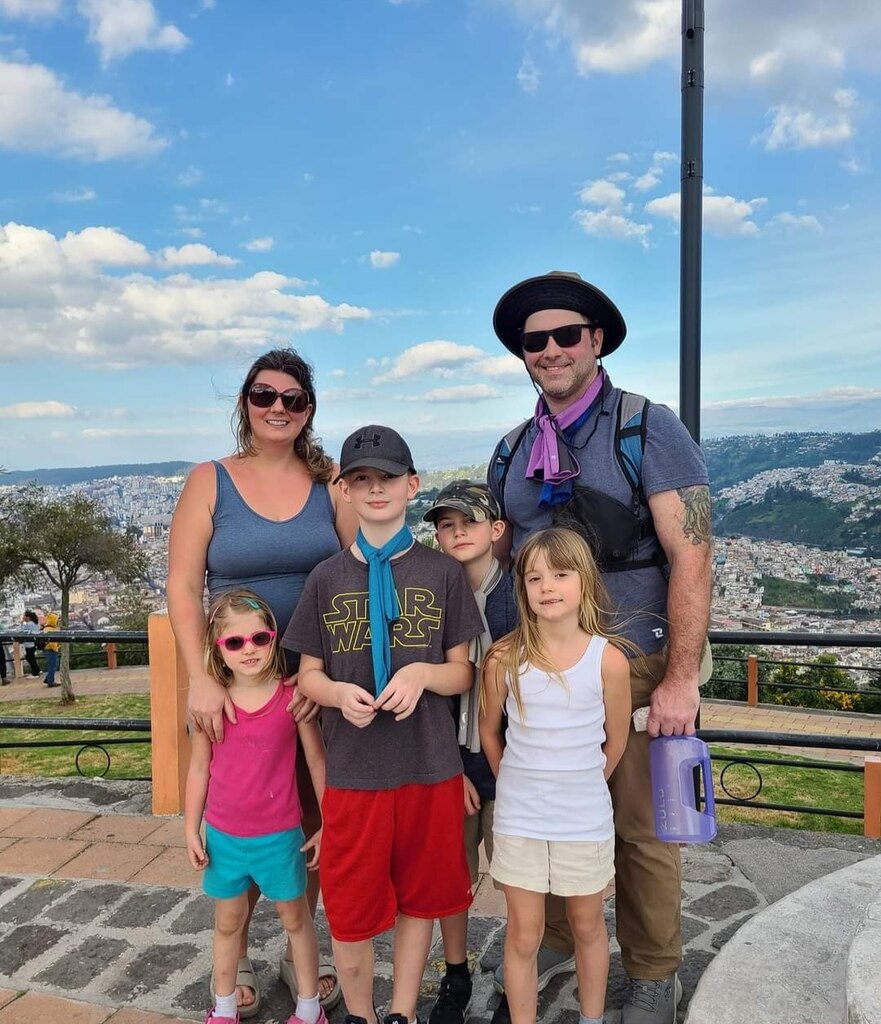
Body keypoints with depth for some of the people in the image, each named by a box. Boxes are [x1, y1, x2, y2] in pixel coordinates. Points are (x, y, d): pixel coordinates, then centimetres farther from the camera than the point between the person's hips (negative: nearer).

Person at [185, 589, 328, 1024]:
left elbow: (317, 762, -8)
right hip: (223, 834, 2)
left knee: (294, 917, 16)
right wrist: (191, 829, 5)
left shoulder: (292, 697, -15)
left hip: (279, 835, -2)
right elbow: (199, 767, 2)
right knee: (228, 921, 21)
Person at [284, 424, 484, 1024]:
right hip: (352, 769, 1)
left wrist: (422, 673, -19)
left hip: (429, 767, 0)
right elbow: (309, 675, 5)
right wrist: (338, 692, -17)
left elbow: (464, 672, 2)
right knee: (350, 907, 10)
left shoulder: (442, 573, -2)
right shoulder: (328, 577, 1)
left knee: (419, 897, 15)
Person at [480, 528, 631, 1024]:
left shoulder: (609, 659, -13)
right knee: (524, 935, 11)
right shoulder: (505, 658, -11)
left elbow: (616, 743, 1)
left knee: (588, 925, 20)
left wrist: (578, 785, 10)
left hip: (585, 818, 0)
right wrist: (521, 784, 10)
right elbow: (489, 732, 4)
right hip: (519, 818, 0)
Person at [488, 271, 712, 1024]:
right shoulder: (513, 452, 9)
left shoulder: (650, 430, -6)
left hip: (634, 665, -4)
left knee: (642, 829, 7)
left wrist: (681, 678, -17)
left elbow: (691, 559, -12)